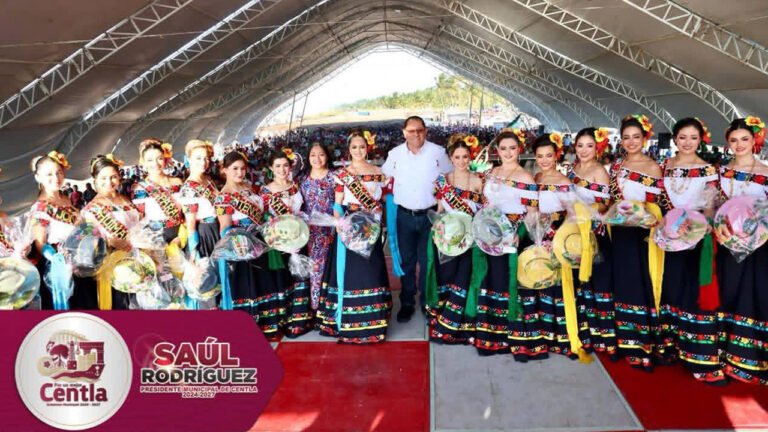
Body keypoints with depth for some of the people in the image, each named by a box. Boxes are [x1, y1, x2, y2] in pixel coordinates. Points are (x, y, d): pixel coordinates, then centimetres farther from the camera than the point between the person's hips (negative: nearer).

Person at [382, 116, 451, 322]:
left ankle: (427, 301, 23)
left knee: (427, 260, 7)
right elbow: (384, 178, 12)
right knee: (407, 260, 10)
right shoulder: (395, 154, 1)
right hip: (404, 215, 2)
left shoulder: (438, 152, -4)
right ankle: (407, 303, 22)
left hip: (429, 214, -1)